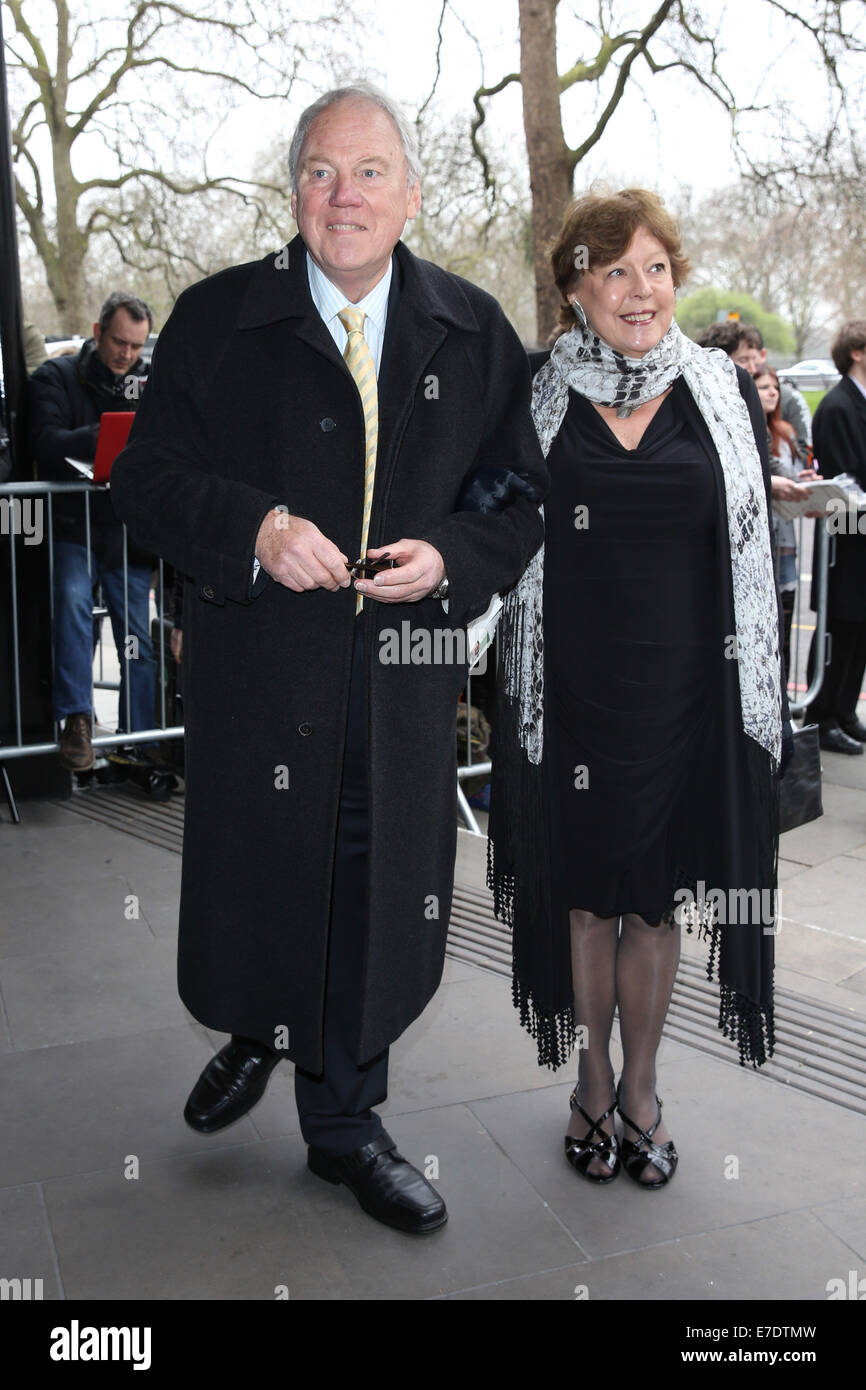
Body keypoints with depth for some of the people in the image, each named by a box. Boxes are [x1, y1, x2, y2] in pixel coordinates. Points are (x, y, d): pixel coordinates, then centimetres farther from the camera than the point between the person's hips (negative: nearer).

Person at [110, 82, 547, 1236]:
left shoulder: (473, 331, 6)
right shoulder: (216, 319, 1)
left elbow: (528, 493, 8)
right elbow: (146, 473, 0)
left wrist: (449, 558, -12)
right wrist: (253, 528, -18)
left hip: (409, 674, 2)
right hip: (258, 664, -1)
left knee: (378, 893, 10)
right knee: (252, 873, 12)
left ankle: (344, 1122, 32)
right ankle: (255, 1033, 47)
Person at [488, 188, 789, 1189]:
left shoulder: (724, 395, 3)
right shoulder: (533, 402, -1)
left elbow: (754, 546, 5)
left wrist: (756, 691, 2)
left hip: (687, 690, 1)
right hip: (571, 692, -1)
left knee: (660, 896, 12)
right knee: (585, 891, 11)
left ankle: (640, 1086, 32)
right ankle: (593, 1084, 31)